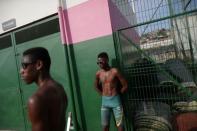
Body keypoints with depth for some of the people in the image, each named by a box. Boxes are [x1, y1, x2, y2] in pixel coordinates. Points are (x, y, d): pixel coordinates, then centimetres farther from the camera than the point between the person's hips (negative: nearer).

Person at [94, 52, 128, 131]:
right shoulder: (98, 73, 1)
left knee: (119, 124, 6)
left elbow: (125, 86, -6)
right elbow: (96, 86, 19)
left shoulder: (115, 71, -11)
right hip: (104, 101, 3)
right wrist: (103, 94, 10)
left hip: (115, 100, -3)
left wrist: (117, 93, 2)